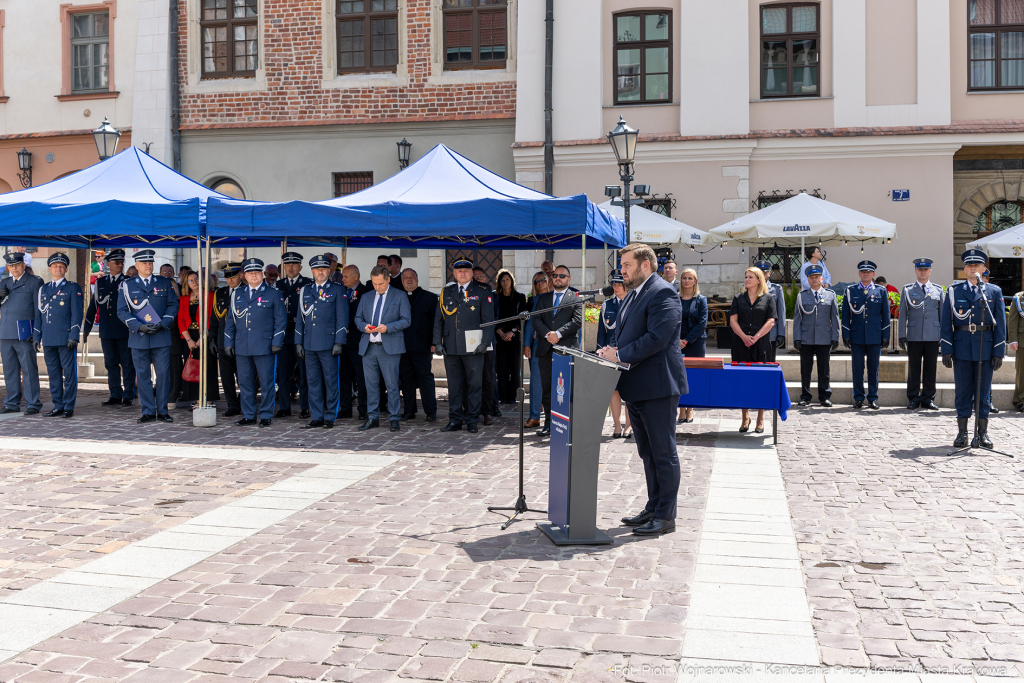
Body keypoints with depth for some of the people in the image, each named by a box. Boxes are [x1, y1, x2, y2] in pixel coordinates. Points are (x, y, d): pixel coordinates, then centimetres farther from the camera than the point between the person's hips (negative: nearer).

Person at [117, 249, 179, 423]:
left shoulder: (165, 283, 9)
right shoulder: (127, 285, 6)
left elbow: (173, 305, 7)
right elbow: (122, 311, 3)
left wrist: (162, 324, -8)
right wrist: (139, 326, -11)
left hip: (161, 336, 0)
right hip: (138, 337, 0)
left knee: (163, 374, -1)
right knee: (143, 375, 3)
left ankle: (162, 411, 8)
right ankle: (148, 412, 10)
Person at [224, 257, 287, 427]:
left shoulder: (273, 294, 3)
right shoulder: (237, 294, 14)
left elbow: (280, 319, 0)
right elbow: (231, 319, 17)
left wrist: (277, 342, -7)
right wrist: (228, 342, 11)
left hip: (264, 346, -4)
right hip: (242, 347, 4)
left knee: (266, 383, -1)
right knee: (245, 382, 8)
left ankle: (266, 416, 8)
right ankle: (248, 416, 17)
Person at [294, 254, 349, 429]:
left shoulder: (338, 290, 2)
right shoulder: (305, 290, 13)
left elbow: (342, 318, -2)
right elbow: (300, 318, 15)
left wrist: (339, 342, -9)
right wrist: (298, 342, 9)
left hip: (328, 344, -4)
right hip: (309, 344, 4)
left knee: (331, 381, 0)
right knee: (312, 381, 7)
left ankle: (330, 417, 8)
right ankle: (316, 417, 13)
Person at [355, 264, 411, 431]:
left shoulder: (400, 296, 2)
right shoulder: (366, 297, 16)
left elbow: (406, 320, -3)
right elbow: (358, 318, 19)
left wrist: (387, 328, -16)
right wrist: (364, 326, -4)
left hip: (389, 347, -4)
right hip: (368, 347, 4)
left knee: (392, 384, -2)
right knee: (371, 384, 7)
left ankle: (394, 418, 5)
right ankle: (372, 418, 14)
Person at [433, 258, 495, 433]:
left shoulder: (482, 293, 3)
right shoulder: (446, 292, 12)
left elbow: (488, 319, 0)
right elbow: (438, 319, 13)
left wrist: (485, 342, -9)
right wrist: (438, 342, 5)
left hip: (473, 348, -3)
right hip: (451, 348, 3)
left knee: (474, 384, 1)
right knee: (454, 384, 7)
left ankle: (472, 420, 10)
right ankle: (455, 420, 15)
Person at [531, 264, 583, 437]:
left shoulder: (576, 298, 6)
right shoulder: (543, 298, 18)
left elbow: (577, 320, -5)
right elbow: (536, 320, 8)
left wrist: (558, 334, -14)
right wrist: (547, 334, -10)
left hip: (567, 348, -4)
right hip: (546, 349, 4)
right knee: (547, 388, 5)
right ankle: (549, 423, 11)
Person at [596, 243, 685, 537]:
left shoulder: (662, 293, -14)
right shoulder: (633, 294, 17)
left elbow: (656, 338, -23)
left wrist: (620, 355, -19)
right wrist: (613, 350, 4)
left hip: (657, 386, -10)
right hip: (636, 386, 10)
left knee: (663, 453, -1)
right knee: (648, 453, 17)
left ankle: (665, 517, 6)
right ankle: (653, 509, 27)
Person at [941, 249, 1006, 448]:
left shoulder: (994, 292, 7)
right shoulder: (953, 291, 6)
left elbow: (1000, 324, 5)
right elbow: (946, 323, 4)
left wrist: (999, 352, -2)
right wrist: (946, 350, -4)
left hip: (985, 349, 0)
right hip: (961, 348, 0)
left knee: (983, 391, 4)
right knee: (962, 391, 4)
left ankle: (983, 433, 12)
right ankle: (962, 432, 11)